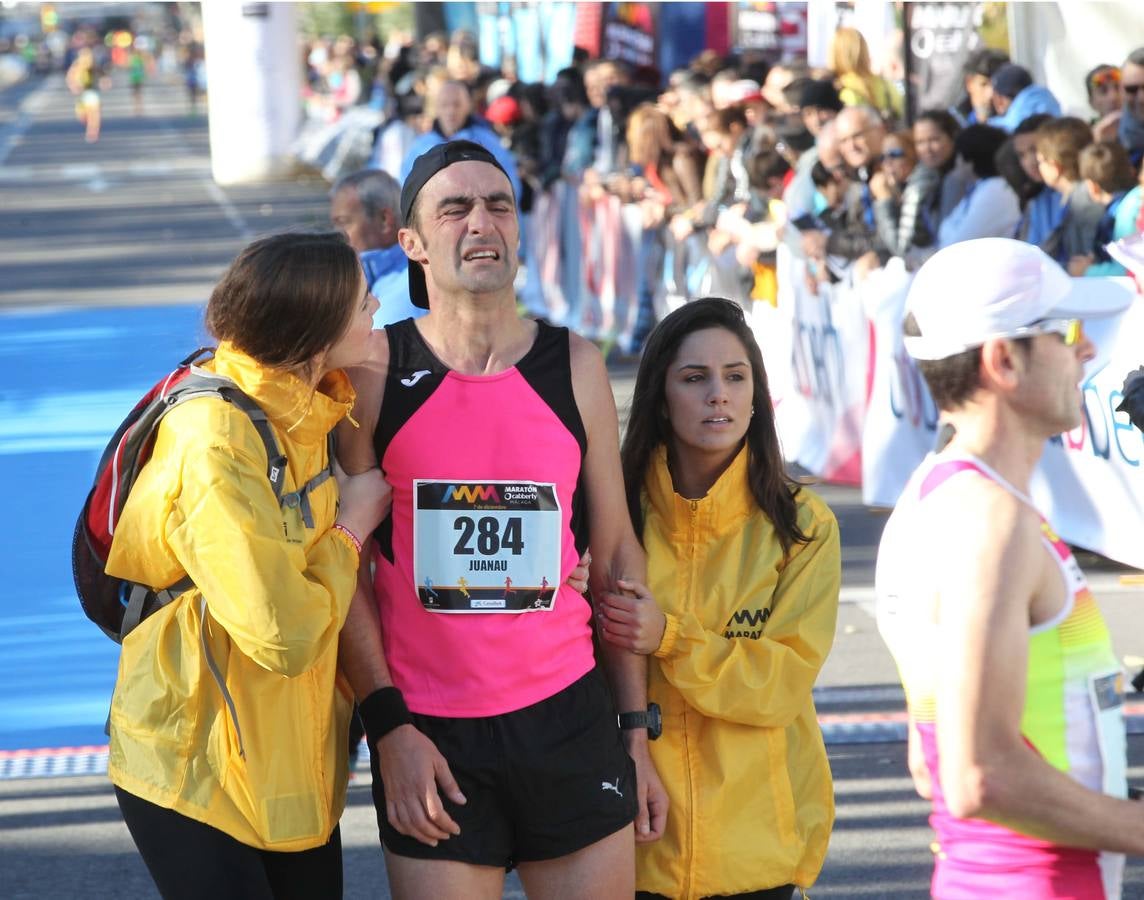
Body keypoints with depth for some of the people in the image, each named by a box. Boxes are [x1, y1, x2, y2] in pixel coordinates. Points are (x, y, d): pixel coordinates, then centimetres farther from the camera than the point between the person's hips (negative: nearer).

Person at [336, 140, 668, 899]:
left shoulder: (575, 367, 4)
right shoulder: (377, 370, -3)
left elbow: (616, 553, 8)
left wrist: (637, 732, 6)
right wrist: (388, 724, -10)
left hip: (569, 720, 2)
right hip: (428, 736, -2)